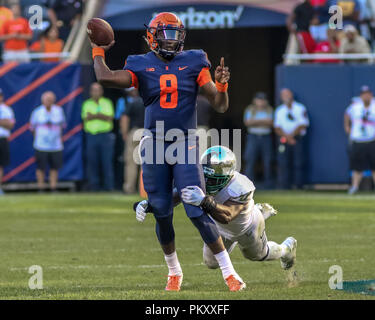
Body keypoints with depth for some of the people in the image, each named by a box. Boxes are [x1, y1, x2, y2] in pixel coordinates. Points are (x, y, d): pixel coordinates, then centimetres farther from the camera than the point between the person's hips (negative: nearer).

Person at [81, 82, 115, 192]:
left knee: (107, 161, -6)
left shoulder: (107, 103, 7)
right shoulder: (87, 104, 13)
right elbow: (85, 118, 2)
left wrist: (94, 116, -13)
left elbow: (110, 118, -5)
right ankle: (94, 186, 2)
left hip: (105, 136, -2)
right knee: (92, 161, -2)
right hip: (91, 136, 2)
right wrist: (100, 116, -11)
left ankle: (108, 186, -4)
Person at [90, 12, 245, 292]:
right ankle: (174, 271, 27)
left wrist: (221, 85, -18)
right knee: (162, 215, 7)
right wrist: (98, 51, 0)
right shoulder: (142, 66, 1)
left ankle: (229, 272, -1)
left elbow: (220, 106, 1)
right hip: (155, 147, 1)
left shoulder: (193, 63, 1)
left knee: (198, 213, -9)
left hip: (186, 146, -1)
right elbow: (105, 78, -15)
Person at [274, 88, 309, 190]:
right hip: (284, 139, 3)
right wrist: (286, 136, -9)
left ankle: (299, 185, -4)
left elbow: (303, 125, -4)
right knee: (283, 163, -6)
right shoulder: (279, 110, 16)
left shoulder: (300, 109, 6)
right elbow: (277, 128, 7)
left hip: (297, 138, -3)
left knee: (298, 162, -7)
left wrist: (292, 134, -12)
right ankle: (284, 186, -5)